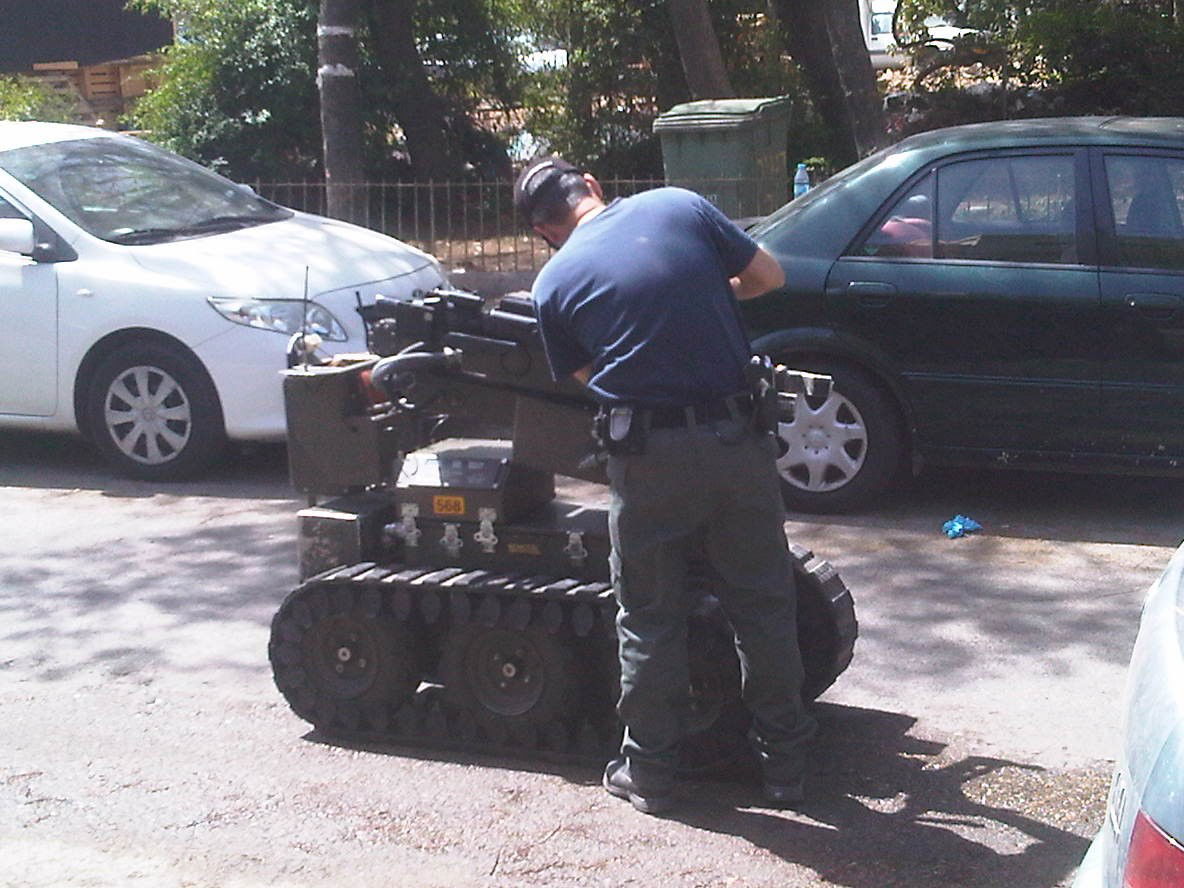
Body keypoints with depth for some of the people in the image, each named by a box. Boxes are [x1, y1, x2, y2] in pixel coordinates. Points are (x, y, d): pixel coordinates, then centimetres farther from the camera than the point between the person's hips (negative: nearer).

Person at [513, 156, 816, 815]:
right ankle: (784, 763, 24)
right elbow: (769, 276, 9)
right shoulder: (680, 206, 3)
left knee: (651, 617, 13)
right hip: (737, 438, 1)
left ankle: (651, 772, 23)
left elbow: (585, 377, 10)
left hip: (649, 456, -1)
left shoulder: (554, 283, 3)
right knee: (764, 601, 14)